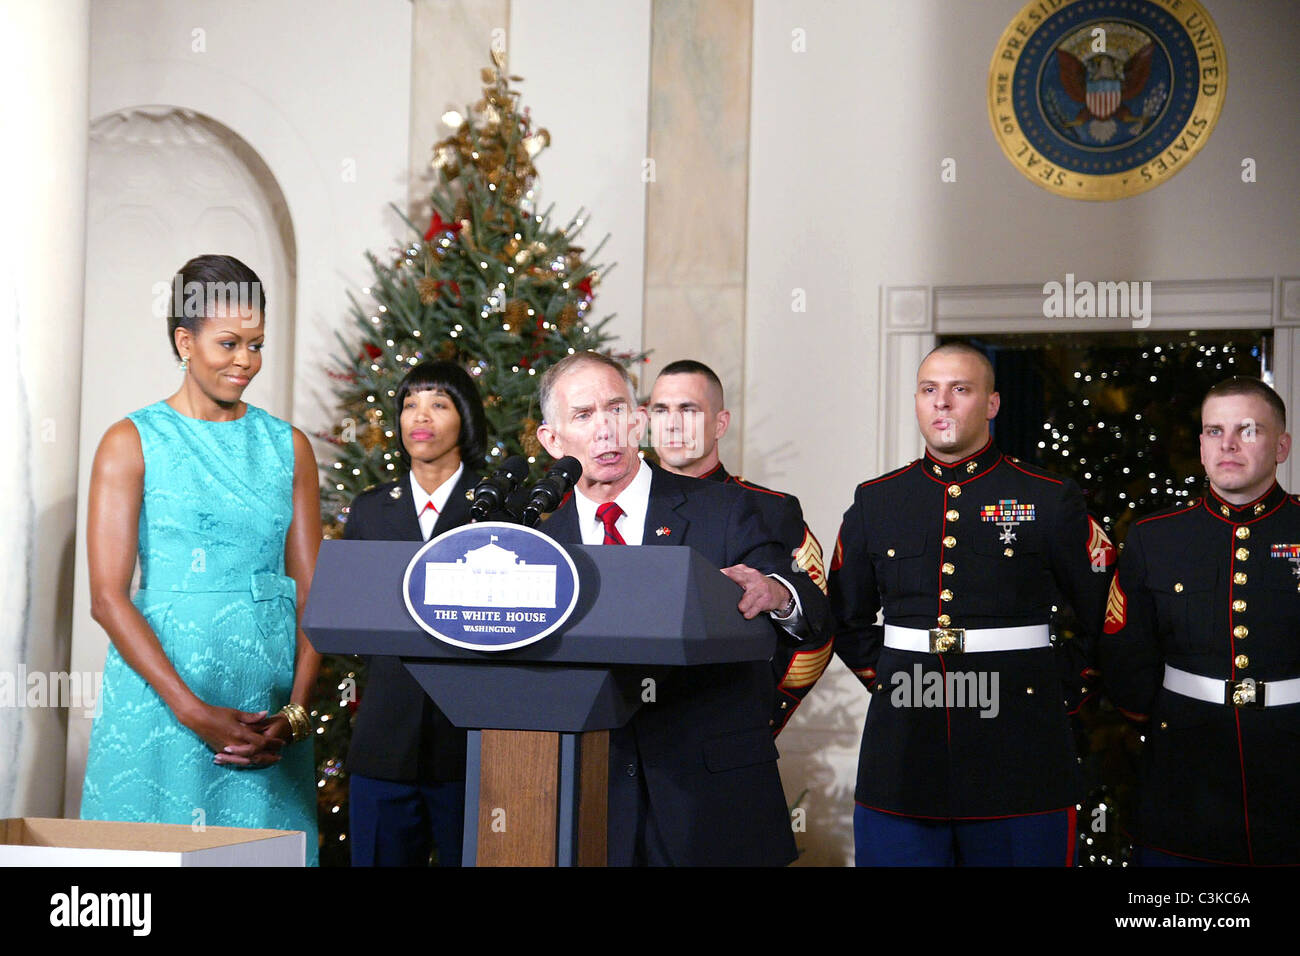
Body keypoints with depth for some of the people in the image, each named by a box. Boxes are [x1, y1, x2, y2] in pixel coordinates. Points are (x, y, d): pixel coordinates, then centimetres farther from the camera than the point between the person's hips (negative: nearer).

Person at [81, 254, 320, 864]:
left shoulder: (288, 447, 10)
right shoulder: (133, 442, -1)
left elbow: (312, 588, 7)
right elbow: (107, 596, -7)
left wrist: (296, 711, -7)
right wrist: (195, 711, -15)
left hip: (270, 692, 3)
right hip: (160, 687, -3)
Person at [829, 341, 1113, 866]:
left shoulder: (1050, 499, 3)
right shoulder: (874, 502, 10)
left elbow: (1106, 620, 8)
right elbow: (846, 620, 22)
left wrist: (1054, 679, 2)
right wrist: (882, 674, 9)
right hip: (900, 762, 2)